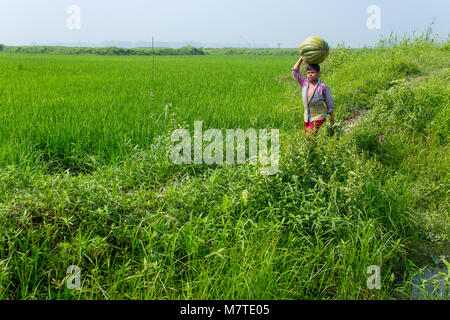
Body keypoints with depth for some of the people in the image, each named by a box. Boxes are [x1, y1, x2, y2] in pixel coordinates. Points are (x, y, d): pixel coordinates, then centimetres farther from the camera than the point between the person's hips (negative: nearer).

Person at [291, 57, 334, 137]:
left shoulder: (323, 87, -12)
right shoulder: (304, 83, 0)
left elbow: (329, 102, -3)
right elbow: (295, 71, 1)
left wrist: (331, 116, 3)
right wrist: (301, 58, -3)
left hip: (318, 117, -6)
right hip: (307, 117, 6)